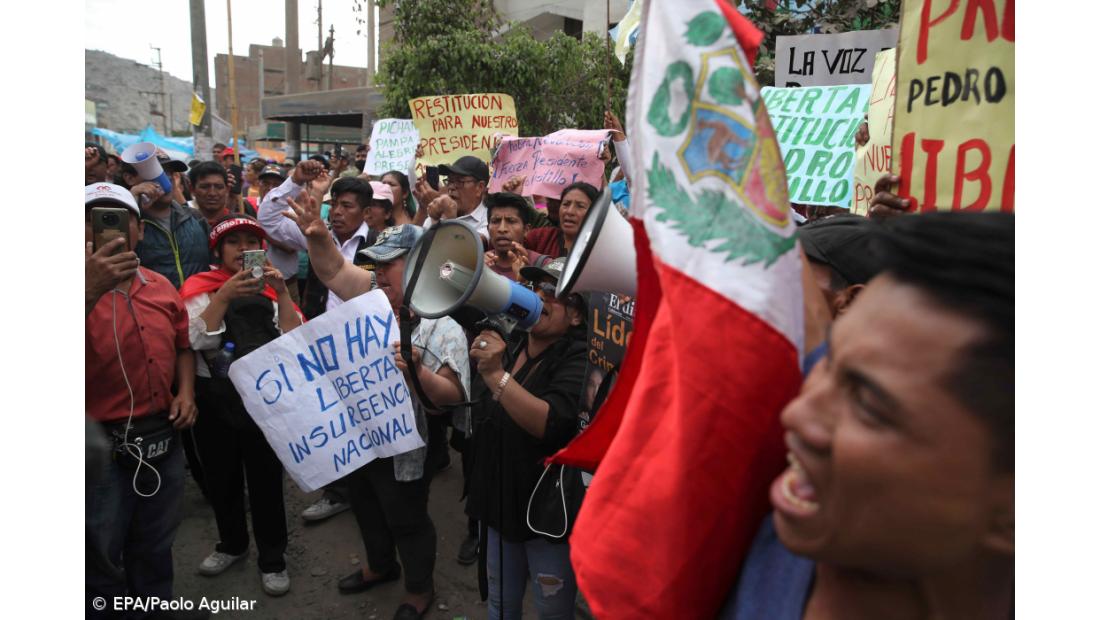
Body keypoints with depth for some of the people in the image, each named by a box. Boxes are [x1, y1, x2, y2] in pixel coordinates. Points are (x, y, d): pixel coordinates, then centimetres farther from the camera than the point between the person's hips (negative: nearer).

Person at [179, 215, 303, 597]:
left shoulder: (271, 288, 5)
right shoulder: (201, 287, 1)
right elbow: (199, 341, -13)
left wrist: (282, 292, -18)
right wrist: (224, 296, -23)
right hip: (214, 399, 1)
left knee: (266, 479, 3)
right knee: (221, 477, 16)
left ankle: (272, 558, 21)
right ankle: (232, 543, 40)